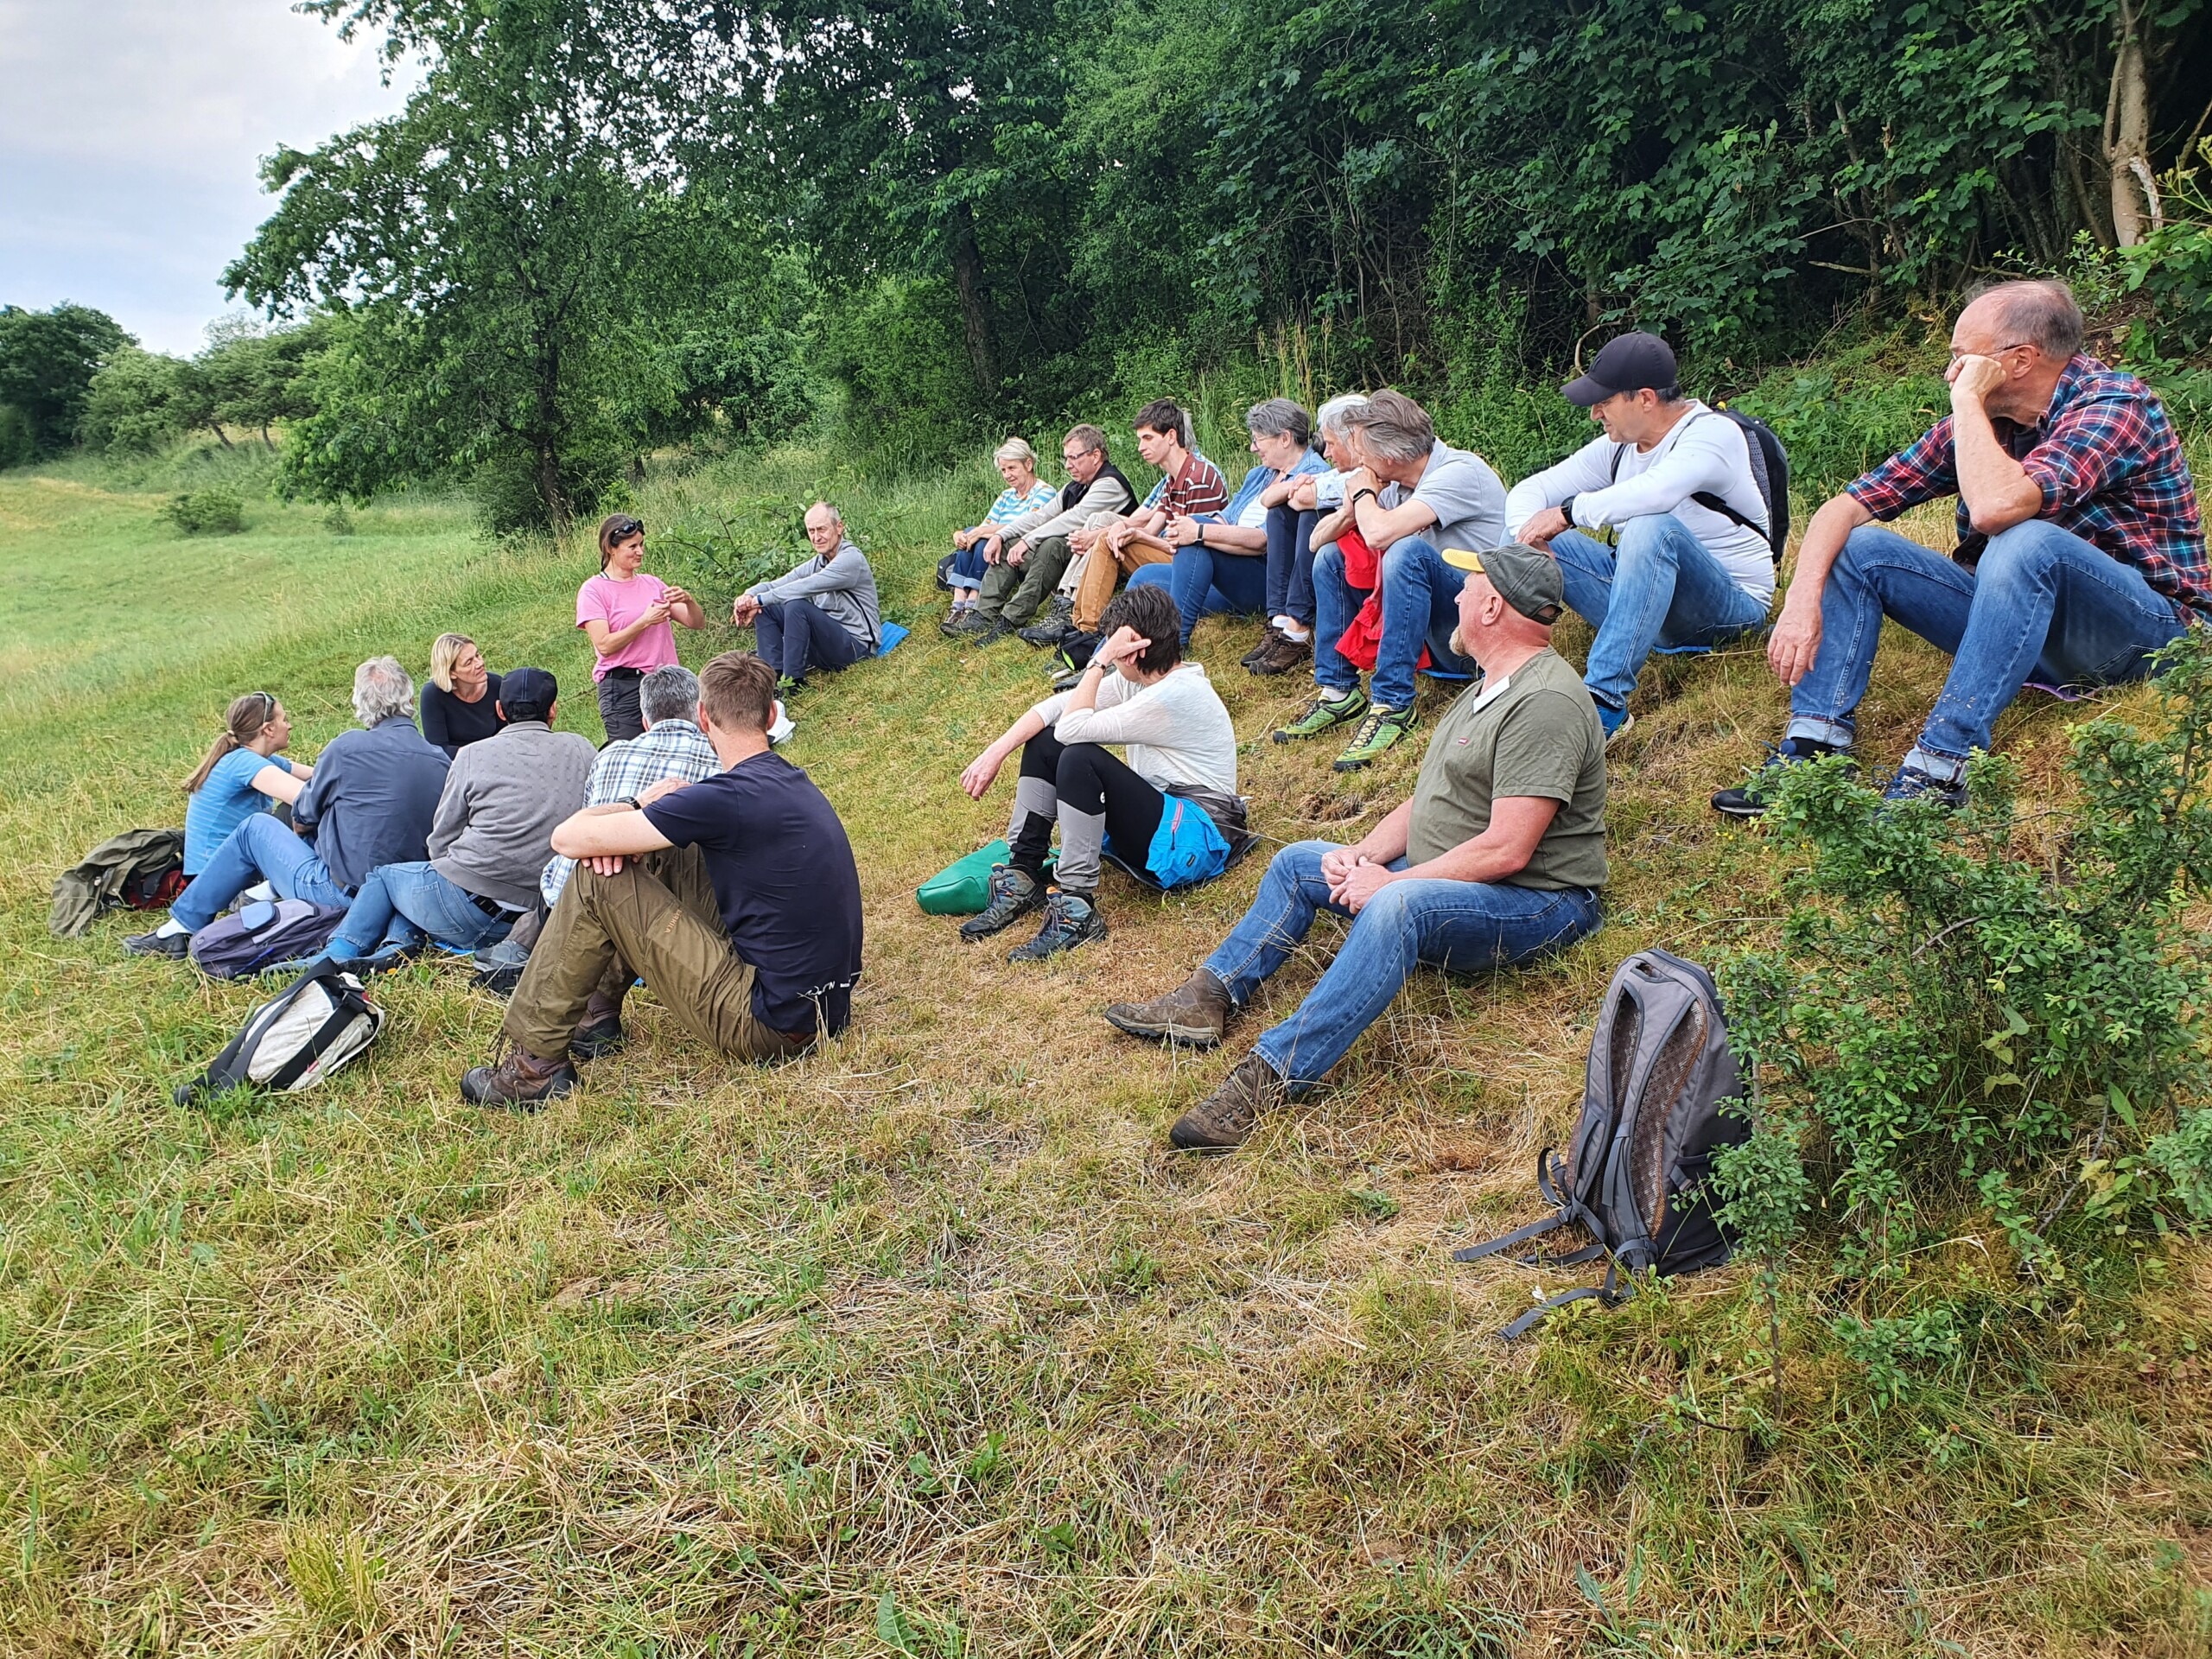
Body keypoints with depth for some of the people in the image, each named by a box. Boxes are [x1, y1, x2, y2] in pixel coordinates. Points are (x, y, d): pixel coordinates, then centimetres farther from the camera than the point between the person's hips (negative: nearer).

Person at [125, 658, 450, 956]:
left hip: (340, 896, -6)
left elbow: (302, 819, 2)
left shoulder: (348, 748, -13)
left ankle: (182, 926, 25)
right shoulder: (441, 760, 0)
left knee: (255, 828, 16)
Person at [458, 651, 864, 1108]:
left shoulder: (731, 795, -19)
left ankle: (537, 1064, 6)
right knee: (663, 848, 17)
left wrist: (639, 805, 4)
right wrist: (642, 812, 1)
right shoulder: (792, 782, 8)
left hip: (772, 1029, -9)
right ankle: (599, 1012, 27)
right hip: (824, 1007, 9)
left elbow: (568, 838, -16)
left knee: (597, 880, -6)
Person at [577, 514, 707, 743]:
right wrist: (645, 621, -17)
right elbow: (604, 645, -11)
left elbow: (697, 623, 11)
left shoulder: (652, 584, 13)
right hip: (622, 687, -5)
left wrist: (688, 601, -9)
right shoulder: (593, 590, 0)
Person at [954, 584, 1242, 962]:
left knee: (1079, 758, -30)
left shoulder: (1175, 696, -21)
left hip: (1195, 840, -10)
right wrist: (996, 753, -8)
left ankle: (1077, 909, -26)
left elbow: (1073, 727, -21)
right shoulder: (1142, 678, 5)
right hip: (1157, 812, 10)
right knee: (1044, 741, 3)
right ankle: (1022, 877, 0)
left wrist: (1101, 661, -16)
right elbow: (1057, 707, 1)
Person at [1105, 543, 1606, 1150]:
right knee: (1300, 861, 12)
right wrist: (1363, 854, -3)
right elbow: (1428, 803, 15)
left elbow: (1507, 850, -26)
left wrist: (1390, 881, -20)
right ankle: (1211, 996, 4)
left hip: (1539, 902, -11)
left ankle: (1268, 1077, -42)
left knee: (1398, 904, -39)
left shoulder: (1546, 702, -20)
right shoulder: (1488, 688, 14)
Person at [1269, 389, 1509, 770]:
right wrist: (1351, 511, -11)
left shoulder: (1459, 473, -19)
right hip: (1439, 631, 9)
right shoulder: (1397, 482, 4)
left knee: (1408, 551, -33)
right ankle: (1338, 692, 4)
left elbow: (1379, 533, -33)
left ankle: (1393, 705, -29)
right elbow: (1318, 538, 10)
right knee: (1331, 557, 10)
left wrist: (1363, 492, -12)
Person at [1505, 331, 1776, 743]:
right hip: (1649, 595, 7)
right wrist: (1529, 537, -17)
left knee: (1653, 527, -37)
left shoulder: (1713, 433, -15)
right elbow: (1529, 492, 5)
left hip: (1731, 604, -7)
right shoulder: (1618, 448, 6)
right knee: (1544, 544, -7)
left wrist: (1569, 512, -27)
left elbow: (1655, 493, -36)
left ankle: (1605, 702, -45)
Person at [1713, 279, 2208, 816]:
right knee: (1859, 546, -4)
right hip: (2023, 623, 7)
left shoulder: (2114, 404, -16)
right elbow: (1845, 506, -3)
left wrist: (1968, 398, -21)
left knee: (2028, 541, -36)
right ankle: (1814, 747, -21)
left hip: (2145, 630, -7)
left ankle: (1939, 769, -37)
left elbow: (1995, 508, -35)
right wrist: (1802, 601, -20)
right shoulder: (1978, 421, 3)